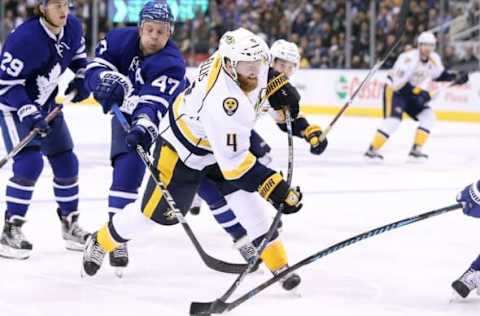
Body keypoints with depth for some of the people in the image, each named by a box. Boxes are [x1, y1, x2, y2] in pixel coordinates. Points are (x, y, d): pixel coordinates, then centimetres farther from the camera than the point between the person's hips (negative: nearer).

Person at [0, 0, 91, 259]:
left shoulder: (72, 28, -8)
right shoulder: (27, 38, -31)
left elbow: (78, 54, 16)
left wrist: (81, 78, 1)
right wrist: (28, 113, -33)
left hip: (47, 105, 8)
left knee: (66, 163, 11)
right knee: (29, 163, -21)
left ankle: (69, 224, 28)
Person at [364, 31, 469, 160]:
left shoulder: (434, 59, -3)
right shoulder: (409, 58, -28)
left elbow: (439, 74, 16)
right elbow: (398, 82, -31)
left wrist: (454, 77, 1)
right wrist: (417, 92, -34)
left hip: (413, 92, 8)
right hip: (394, 90, -8)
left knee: (428, 116, -1)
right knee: (393, 120, -25)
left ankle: (416, 149, 2)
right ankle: (373, 149, -18)